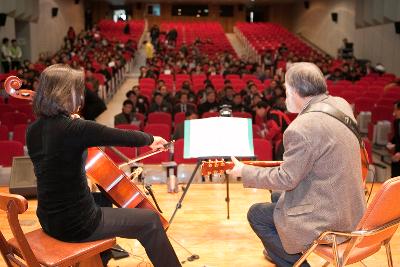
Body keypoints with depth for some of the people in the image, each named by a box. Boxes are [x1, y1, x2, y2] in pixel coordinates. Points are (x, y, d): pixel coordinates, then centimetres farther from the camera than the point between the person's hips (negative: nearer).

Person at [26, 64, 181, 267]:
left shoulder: (33, 130, 0)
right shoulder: (76, 128, -22)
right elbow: (125, 137, -13)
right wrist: (151, 139, 6)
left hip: (49, 220, 9)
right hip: (76, 225, -9)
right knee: (150, 220, 6)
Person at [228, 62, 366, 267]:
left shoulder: (301, 129, -27)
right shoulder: (341, 104, -1)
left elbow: (285, 179, -18)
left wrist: (244, 171, -7)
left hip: (328, 220, -9)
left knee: (256, 214, 6)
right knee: (277, 196, 26)